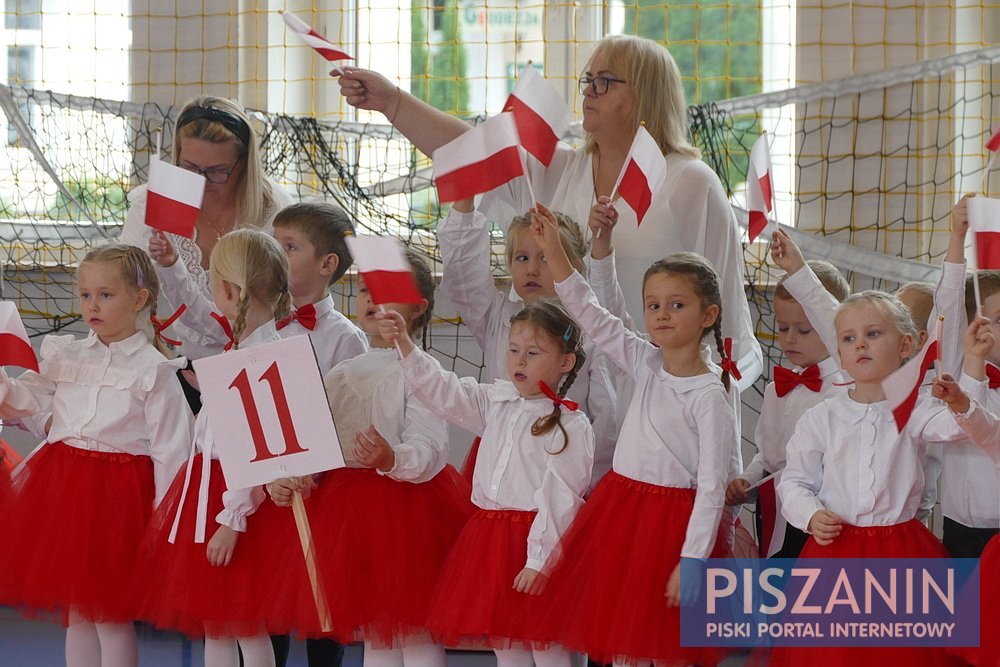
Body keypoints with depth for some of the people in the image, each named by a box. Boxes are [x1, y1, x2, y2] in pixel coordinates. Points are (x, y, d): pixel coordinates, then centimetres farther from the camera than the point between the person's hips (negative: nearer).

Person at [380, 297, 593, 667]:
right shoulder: (495, 403, 10)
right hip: (489, 536, 7)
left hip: (538, 542, -7)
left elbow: (559, 498, -16)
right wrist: (404, 344, -8)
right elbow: (443, 390, 6)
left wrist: (540, 560, -19)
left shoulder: (570, 425, -12)